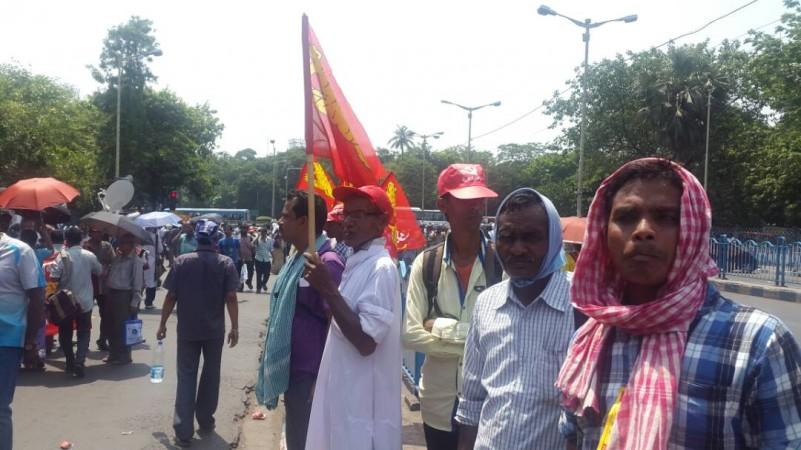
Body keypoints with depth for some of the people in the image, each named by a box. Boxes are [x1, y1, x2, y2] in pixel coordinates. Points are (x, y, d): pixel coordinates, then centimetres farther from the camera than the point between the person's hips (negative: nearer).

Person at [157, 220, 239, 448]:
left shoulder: (182, 261, -4)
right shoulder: (226, 263, -6)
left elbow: (171, 296, -4)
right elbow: (231, 297, -10)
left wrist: (162, 324, 6)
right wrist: (234, 328, -4)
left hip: (187, 329, 0)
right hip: (214, 329, 0)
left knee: (186, 378, 5)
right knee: (210, 375, 14)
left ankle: (184, 431, 4)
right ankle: (205, 422, 24)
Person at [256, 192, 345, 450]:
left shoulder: (327, 263, -20)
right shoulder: (296, 258, 9)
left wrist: (323, 379, -20)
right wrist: (275, 368, 19)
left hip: (310, 375, -9)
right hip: (291, 371, 9)